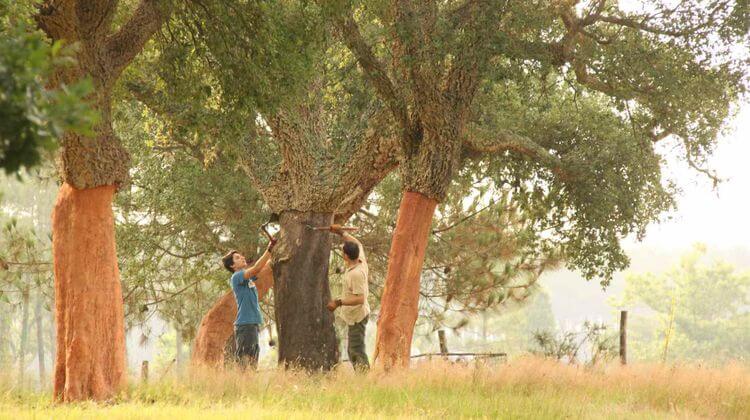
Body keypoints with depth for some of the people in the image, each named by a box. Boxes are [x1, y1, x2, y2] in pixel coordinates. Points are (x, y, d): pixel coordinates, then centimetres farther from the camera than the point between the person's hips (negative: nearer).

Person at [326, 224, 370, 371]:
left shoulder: (356, 274, -28)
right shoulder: (361, 262, -1)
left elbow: (360, 298, -30)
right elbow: (357, 244, 19)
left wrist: (339, 302, -29)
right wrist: (341, 232, 20)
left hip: (357, 316, -10)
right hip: (353, 315, 10)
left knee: (357, 351, -9)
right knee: (352, 350, 16)